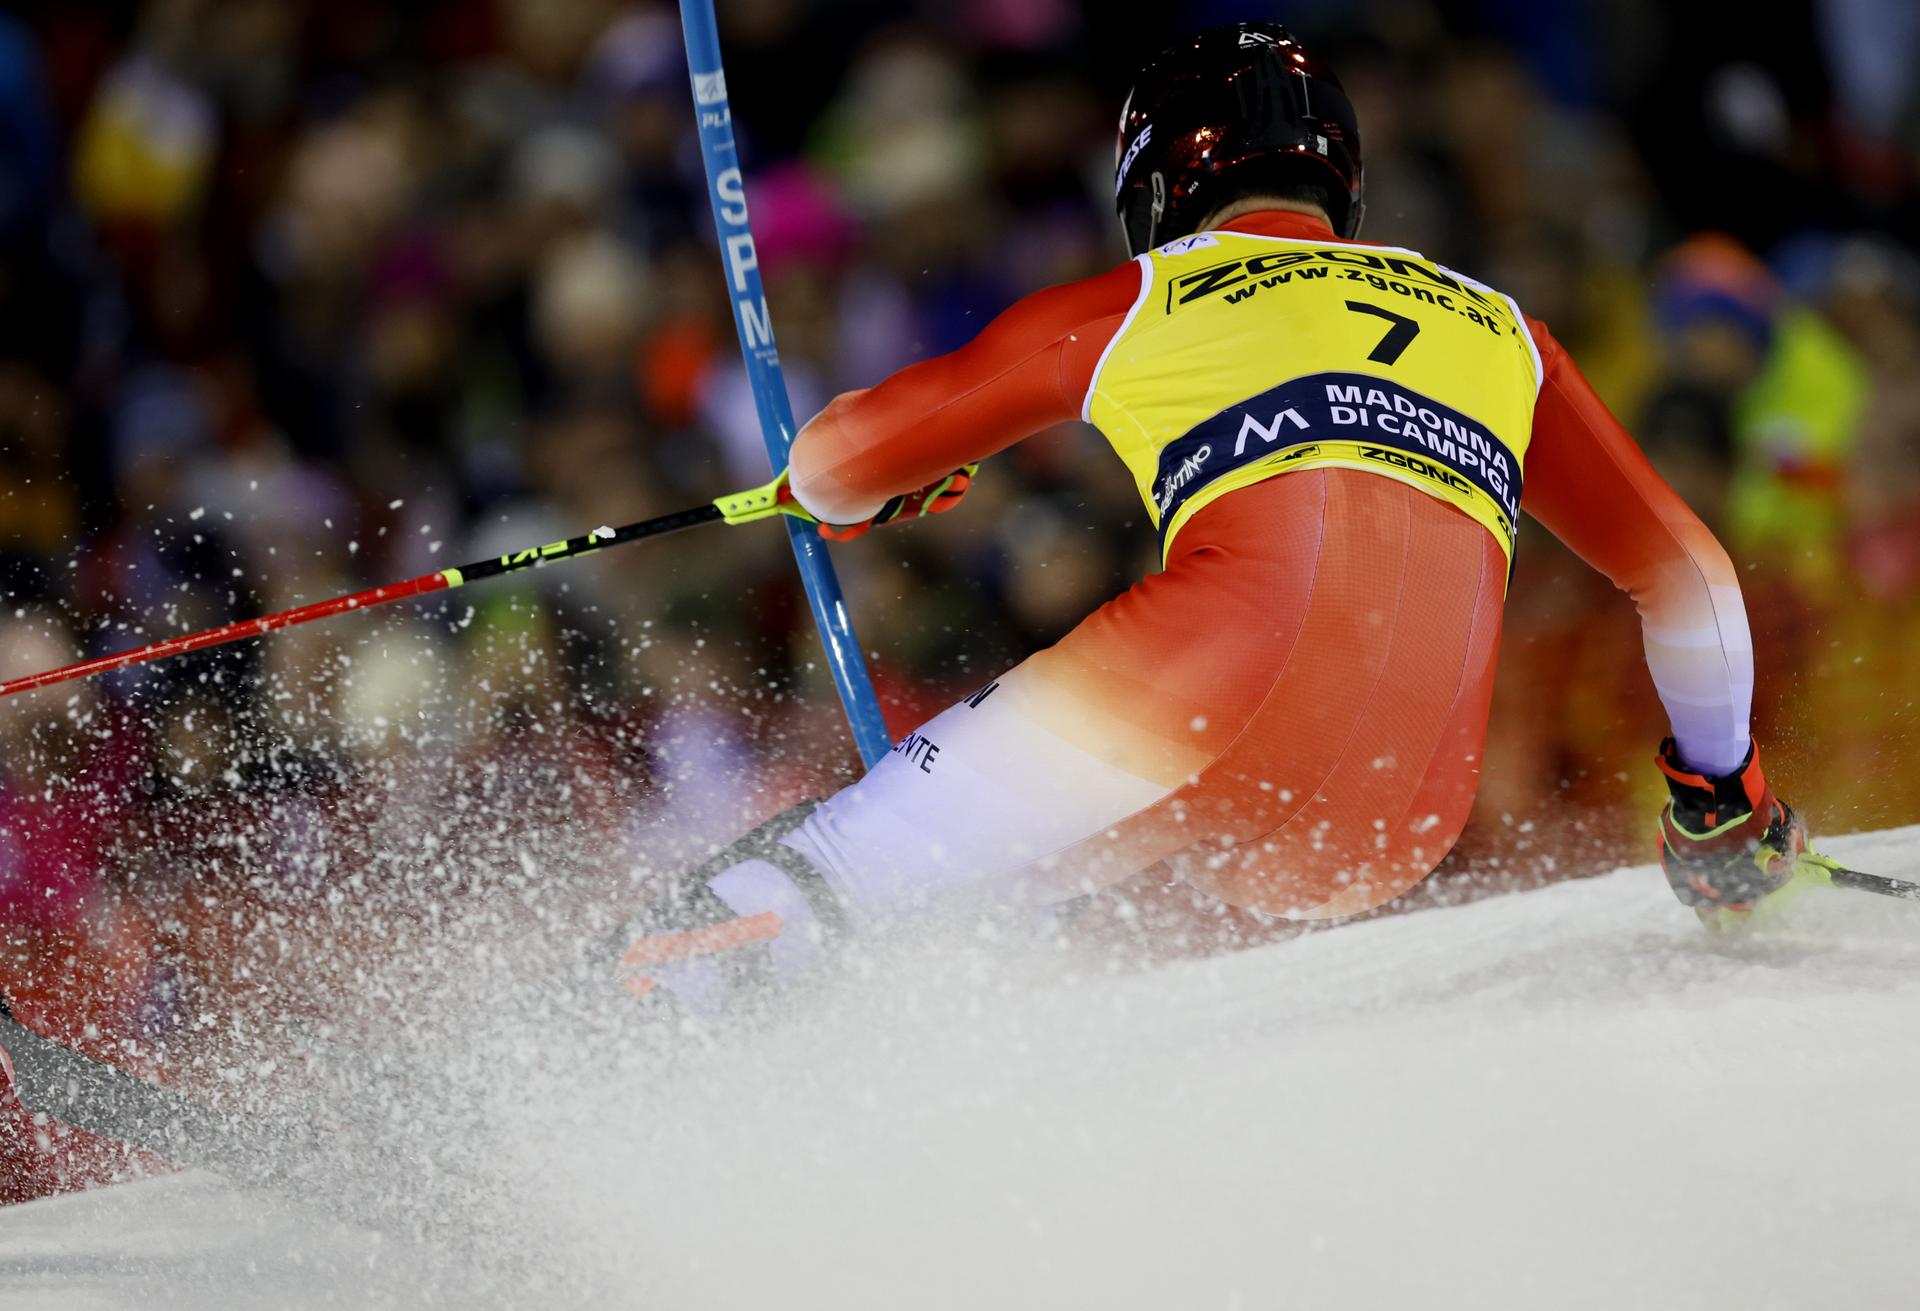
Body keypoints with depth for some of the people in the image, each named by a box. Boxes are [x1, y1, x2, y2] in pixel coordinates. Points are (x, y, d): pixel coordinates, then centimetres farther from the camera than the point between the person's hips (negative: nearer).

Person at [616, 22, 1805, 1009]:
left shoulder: (1141, 302, 24)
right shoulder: (1498, 330, 32)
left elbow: (838, 462, 32)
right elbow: (1689, 573, 37)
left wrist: (854, 496, 56)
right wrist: (1723, 790, 52)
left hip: (1236, 668, -3)